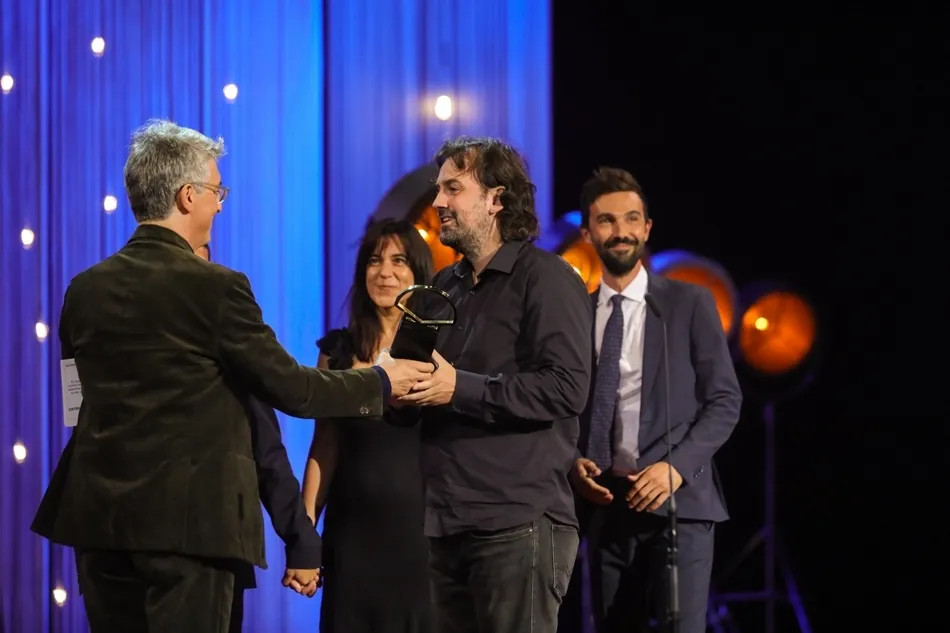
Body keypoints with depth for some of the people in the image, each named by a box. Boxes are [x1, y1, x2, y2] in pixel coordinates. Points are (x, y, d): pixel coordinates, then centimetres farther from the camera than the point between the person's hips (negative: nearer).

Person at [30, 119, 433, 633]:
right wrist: (382, 383, 7)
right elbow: (290, 388, -7)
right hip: (187, 517, -5)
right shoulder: (215, 287, -11)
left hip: (99, 514, 5)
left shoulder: (85, 289, 6)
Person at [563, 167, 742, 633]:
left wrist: (676, 466, -13)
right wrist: (573, 464, -5)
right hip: (604, 505, 3)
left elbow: (725, 400, 0)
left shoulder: (689, 303, 4)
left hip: (677, 501, -3)